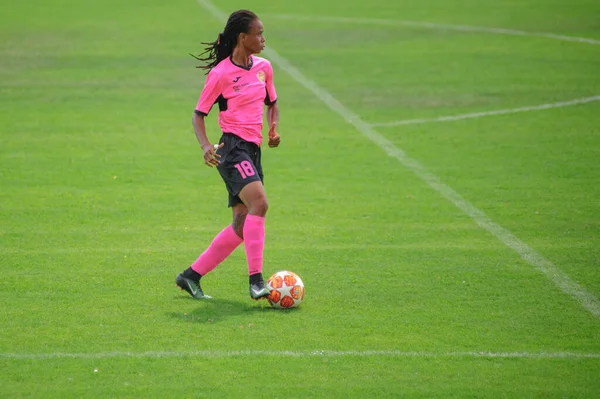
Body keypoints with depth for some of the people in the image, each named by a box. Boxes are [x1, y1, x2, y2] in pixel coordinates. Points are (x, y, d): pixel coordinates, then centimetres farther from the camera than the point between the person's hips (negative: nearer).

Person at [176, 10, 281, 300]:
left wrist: (274, 127, 6)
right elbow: (199, 114, -3)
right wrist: (205, 146, -19)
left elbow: (271, 103, 26)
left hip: (252, 150, 8)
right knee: (259, 203, -27)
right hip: (233, 148, -8)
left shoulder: (263, 67, 12)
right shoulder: (221, 74, -8)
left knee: (242, 225, 6)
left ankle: (191, 276, 16)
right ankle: (256, 281, -29)